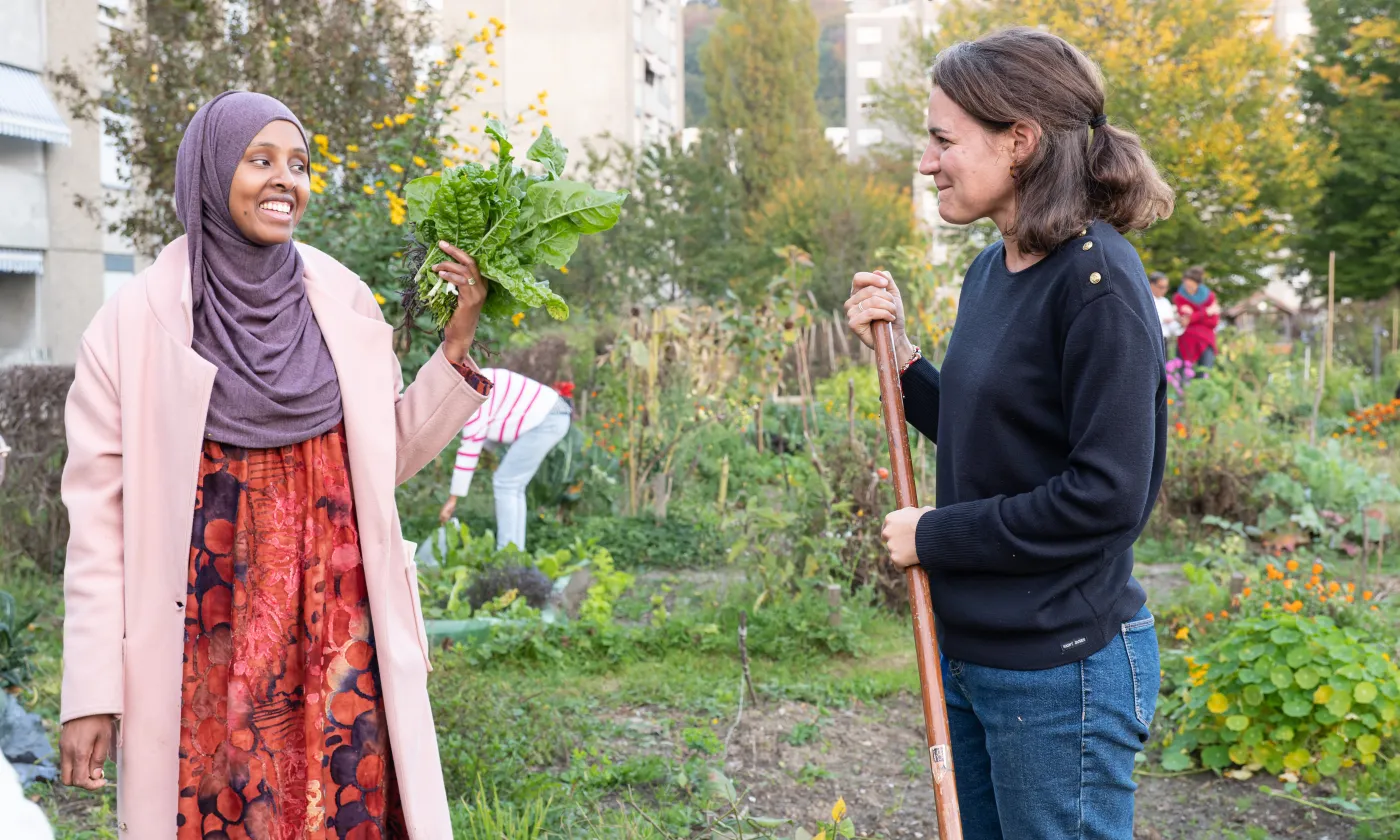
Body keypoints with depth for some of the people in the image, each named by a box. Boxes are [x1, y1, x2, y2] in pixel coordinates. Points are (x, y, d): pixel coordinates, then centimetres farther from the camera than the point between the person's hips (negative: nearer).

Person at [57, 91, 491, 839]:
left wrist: (459, 338, 0)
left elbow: (391, 454, 11)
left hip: (338, 633, 3)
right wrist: (91, 692, -7)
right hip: (206, 646, -2)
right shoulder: (134, 325, -5)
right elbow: (99, 514, -4)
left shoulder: (344, 304, 4)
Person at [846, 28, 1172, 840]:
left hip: (1062, 667, -8)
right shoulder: (990, 271, 6)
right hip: (970, 650, 8)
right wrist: (897, 350, 2)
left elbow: (1110, 493, -23)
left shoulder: (1096, 280, -19)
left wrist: (934, 535, -15)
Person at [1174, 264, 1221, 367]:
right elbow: (1184, 319, -11)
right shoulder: (1179, 298, 1)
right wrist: (1206, 312, -9)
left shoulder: (1209, 296, 6)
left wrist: (1193, 316, -10)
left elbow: (1214, 322, 1)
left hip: (1205, 341, 1)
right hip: (1186, 342, -1)